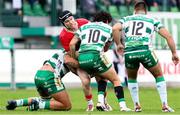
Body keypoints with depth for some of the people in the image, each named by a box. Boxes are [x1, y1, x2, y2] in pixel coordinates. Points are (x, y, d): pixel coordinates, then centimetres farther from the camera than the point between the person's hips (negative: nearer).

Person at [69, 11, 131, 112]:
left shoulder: (84, 27, 24)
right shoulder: (109, 28, 20)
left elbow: (72, 44, 11)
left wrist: (74, 58, 19)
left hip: (82, 58, 4)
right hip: (95, 55, -4)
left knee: (102, 77, 27)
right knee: (116, 80, 10)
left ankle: (101, 101, 11)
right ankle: (122, 105, -2)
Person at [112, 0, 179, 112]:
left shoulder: (126, 19, 22)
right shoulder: (153, 20, 21)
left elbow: (115, 28, 1)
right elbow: (168, 36, 13)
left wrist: (118, 44, 10)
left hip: (129, 53, 1)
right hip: (145, 50, -1)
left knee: (132, 78, 30)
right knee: (159, 75, 23)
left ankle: (137, 106, 23)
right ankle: (165, 105, 15)